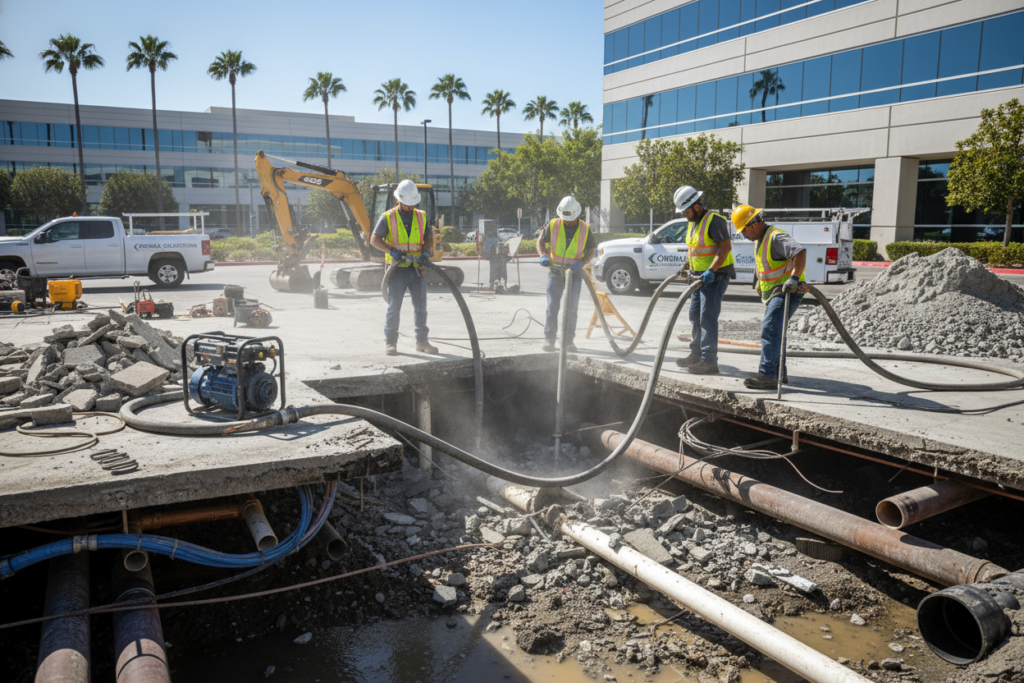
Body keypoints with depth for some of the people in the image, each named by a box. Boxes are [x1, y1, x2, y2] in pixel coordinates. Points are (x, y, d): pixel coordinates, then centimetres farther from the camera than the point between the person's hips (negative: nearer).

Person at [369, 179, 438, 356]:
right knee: (394, 307, -2)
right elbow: (374, 239, -1)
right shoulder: (388, 217, 0)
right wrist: (391, 251, -16)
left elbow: (429, 238, 14)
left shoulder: (421, 217, 10)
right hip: (398, 268, -3)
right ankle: (390, 342, 7)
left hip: (417, 268, 4)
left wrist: (426, 252, -7)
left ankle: (422, 341, 16)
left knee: (421, 306, 7)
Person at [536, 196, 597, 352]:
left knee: (572, 308, 3)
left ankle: (568, 340, 12)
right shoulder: (553, 225, -2)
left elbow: (592, 249, 5)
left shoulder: (585, 229, -1)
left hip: (574, 272, 1)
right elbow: (541, 241, 7)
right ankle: (549, 339, 6)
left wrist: (581, 263, -13)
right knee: (552, 306, -2)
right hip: (555, 271, 0)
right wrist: (544, 255, -13)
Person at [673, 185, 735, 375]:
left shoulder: (714, 220, -17)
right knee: (695, 316, 15)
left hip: (716, 276, -10)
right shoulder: (694, 223, 14)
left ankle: (709, 361, -11)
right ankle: (696, 355, 26)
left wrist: (711, 271, -31)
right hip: (701, 275, 10)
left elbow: (725, 247, -24)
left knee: (707, 318, -13)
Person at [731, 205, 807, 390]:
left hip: (786, 292, -11)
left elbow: (800, 252, -34)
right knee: (770, 331, 17)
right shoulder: (759, 239, 14)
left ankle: (767, 375, -21)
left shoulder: (776, 237, -19)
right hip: (772, 293, 11)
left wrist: (794, 279, -39)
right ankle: (778, 372, 27)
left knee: (770, 331, -19)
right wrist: (759, 279, 36)